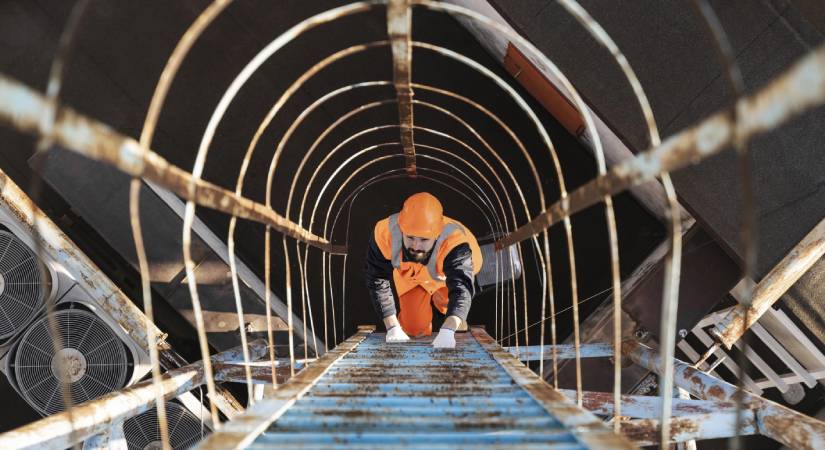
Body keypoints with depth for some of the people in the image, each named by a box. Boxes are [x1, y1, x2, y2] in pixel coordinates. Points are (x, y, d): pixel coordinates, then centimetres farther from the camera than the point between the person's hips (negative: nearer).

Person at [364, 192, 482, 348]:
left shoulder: (454, 242, -48)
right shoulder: (385, 233, -41)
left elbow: (461, 288, -59)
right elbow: (378, 282, -32)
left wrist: (447, 331, -76)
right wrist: (392, 327, -39)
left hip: (446, 274, 1)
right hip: (409, 275, -1)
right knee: (414, 328, -5)